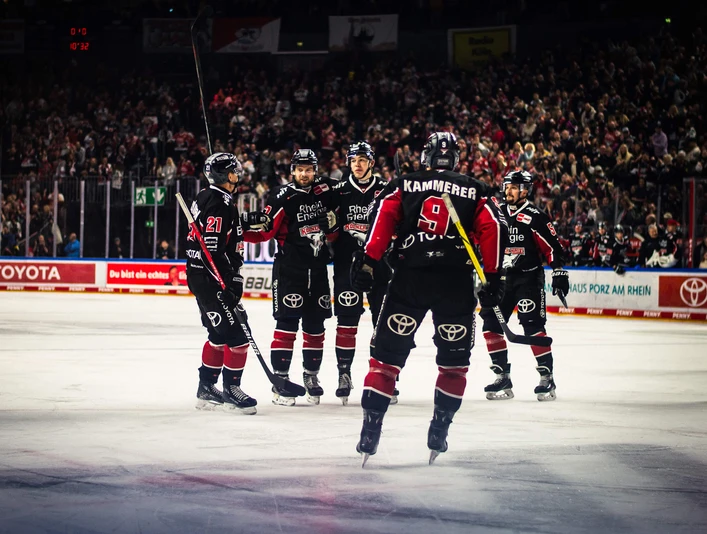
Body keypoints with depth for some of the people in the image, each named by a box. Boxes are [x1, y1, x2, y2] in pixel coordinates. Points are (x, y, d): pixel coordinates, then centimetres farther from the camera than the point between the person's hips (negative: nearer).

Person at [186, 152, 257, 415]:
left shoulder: (207, 197, 16)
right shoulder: (218, 202, -17)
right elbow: (213, 249, -23)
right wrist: (229, 284, -23)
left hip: (200, 276, 11)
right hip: (210, 278, -11)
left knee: (220, 334, 18)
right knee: (236, 333, -8)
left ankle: (206, 388, 23)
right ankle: (231, 389, -3)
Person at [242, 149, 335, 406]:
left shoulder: (325, 190, 4)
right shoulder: (282, 197, -9)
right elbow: (265, 231, -14)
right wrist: (250, 223, -30)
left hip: (318, 267, 5)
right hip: (289, 268, -5)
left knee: (316, 325, 11)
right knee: (287, 324, -9)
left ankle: (311, 376, 24)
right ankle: (279, 379, -6)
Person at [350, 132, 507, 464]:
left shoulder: (403, 186, 13)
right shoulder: (475, 192, 13)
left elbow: (382, 221, 0)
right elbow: (493, 230, 3)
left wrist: (366, 262, -4)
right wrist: (493, 277, 6)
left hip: (409, 277, 0)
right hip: (456, 283, 0)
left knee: (387, 355, 4)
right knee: (454, 360, 15)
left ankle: (370, 430, -4)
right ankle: (439, 433, 12)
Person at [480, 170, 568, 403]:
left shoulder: (535, 218, -9)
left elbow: (553, 247, -10)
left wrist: (559, 273, -15)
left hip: (529, 278, -6)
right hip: (500, 277, 6)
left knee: (532, 326, -15)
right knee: (491, 324, 0)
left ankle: (547, 376, -8)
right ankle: (503, 377, 7)